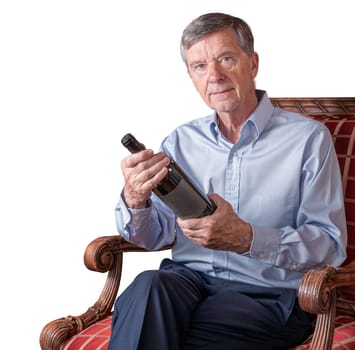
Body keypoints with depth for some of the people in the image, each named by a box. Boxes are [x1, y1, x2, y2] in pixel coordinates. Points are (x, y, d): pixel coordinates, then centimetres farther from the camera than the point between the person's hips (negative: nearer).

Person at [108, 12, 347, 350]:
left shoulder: (308, 138, -1)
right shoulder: (181, 140, 13)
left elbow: (330, 244, -7)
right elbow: (154, 236, 7)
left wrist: (247, 239, -23)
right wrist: (135, 202, -17)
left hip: (267, 293, -3)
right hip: (188, 277, 4)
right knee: (149, 285, -32)